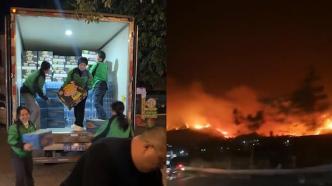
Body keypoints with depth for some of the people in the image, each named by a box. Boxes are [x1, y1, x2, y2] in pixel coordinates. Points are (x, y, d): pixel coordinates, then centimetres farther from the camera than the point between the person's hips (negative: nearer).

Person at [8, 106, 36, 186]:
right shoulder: (14, 127, -19)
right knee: (21, 177, -9)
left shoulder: (31, 125, 2)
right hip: (18, 156, -6)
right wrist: (23, 146, -37)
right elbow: (11, 141, -26)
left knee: (29, 175, 18)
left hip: (28, 155, 6)